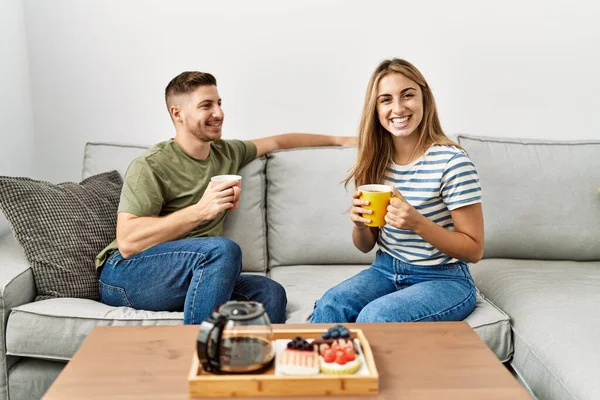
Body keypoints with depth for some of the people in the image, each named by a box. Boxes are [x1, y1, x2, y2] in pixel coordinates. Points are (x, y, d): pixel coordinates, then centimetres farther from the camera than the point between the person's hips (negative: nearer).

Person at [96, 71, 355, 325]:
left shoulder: (227, 154, 14)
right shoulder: (150, 166, -9)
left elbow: (277, 142, 31)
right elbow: (127, 242, -19)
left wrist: (338, 139, 36)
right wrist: (201, 210, -25)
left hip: (193, 276, 6)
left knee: (270, 294, -23)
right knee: (223, 249, -33)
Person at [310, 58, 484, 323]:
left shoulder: (452, 161, -16)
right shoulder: (376, 160, 1)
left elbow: (474, 249, -12)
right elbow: (366, 246, 9)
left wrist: (417, 223, -26)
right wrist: (360, 224, -15)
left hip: (444, 279, -4)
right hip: (386, 270, 4)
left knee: (375, 317, -30)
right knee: (329, 306, -24)